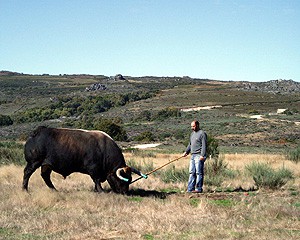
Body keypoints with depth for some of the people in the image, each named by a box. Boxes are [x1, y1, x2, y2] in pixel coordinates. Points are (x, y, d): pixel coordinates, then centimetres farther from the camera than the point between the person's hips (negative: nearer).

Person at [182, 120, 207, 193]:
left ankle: (199, 188, -4)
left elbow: (204, 145, -12)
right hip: (193, 155, 8)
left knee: (199, 172, -6)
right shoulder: (192, 133, 20)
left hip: (199, 156, -8)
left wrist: (202, 155, -19)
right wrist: (186, 152, 15)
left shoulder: (202, 133, -6)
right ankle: (190, 189, 6)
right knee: (192, 172, 6)